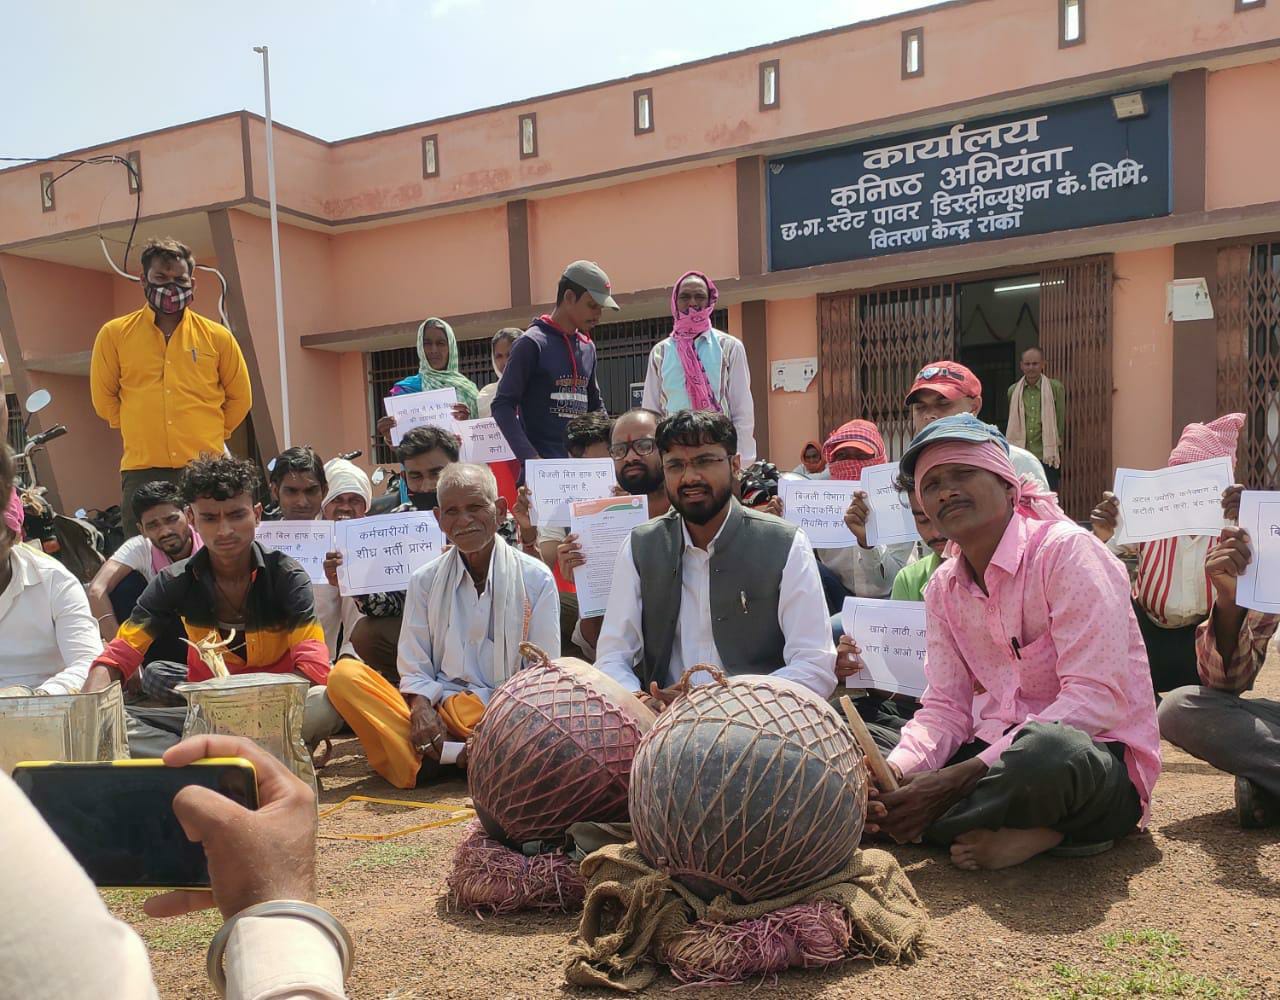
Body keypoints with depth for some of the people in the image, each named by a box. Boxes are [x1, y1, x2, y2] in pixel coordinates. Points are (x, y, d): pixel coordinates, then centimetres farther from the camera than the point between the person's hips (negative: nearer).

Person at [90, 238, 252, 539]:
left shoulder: (217, 337, 6)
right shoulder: (114, 334, 6)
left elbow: (240, 398, 14)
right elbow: (104, 397, 15)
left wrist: (211, 435, 11)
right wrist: (140, 432, 13)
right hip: (142, 469, 0)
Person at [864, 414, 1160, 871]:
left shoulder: (1066, 551, -14)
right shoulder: (943, 588, 7)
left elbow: (1099, 698, -22)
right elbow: (945, 708, 4)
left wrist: (960, 778, -27)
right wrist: (895, 771, -19)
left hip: (1094, 755, -6)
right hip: (1001, 748, 7)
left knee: (1047, 751, -41)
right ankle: (1039, 831, -13)